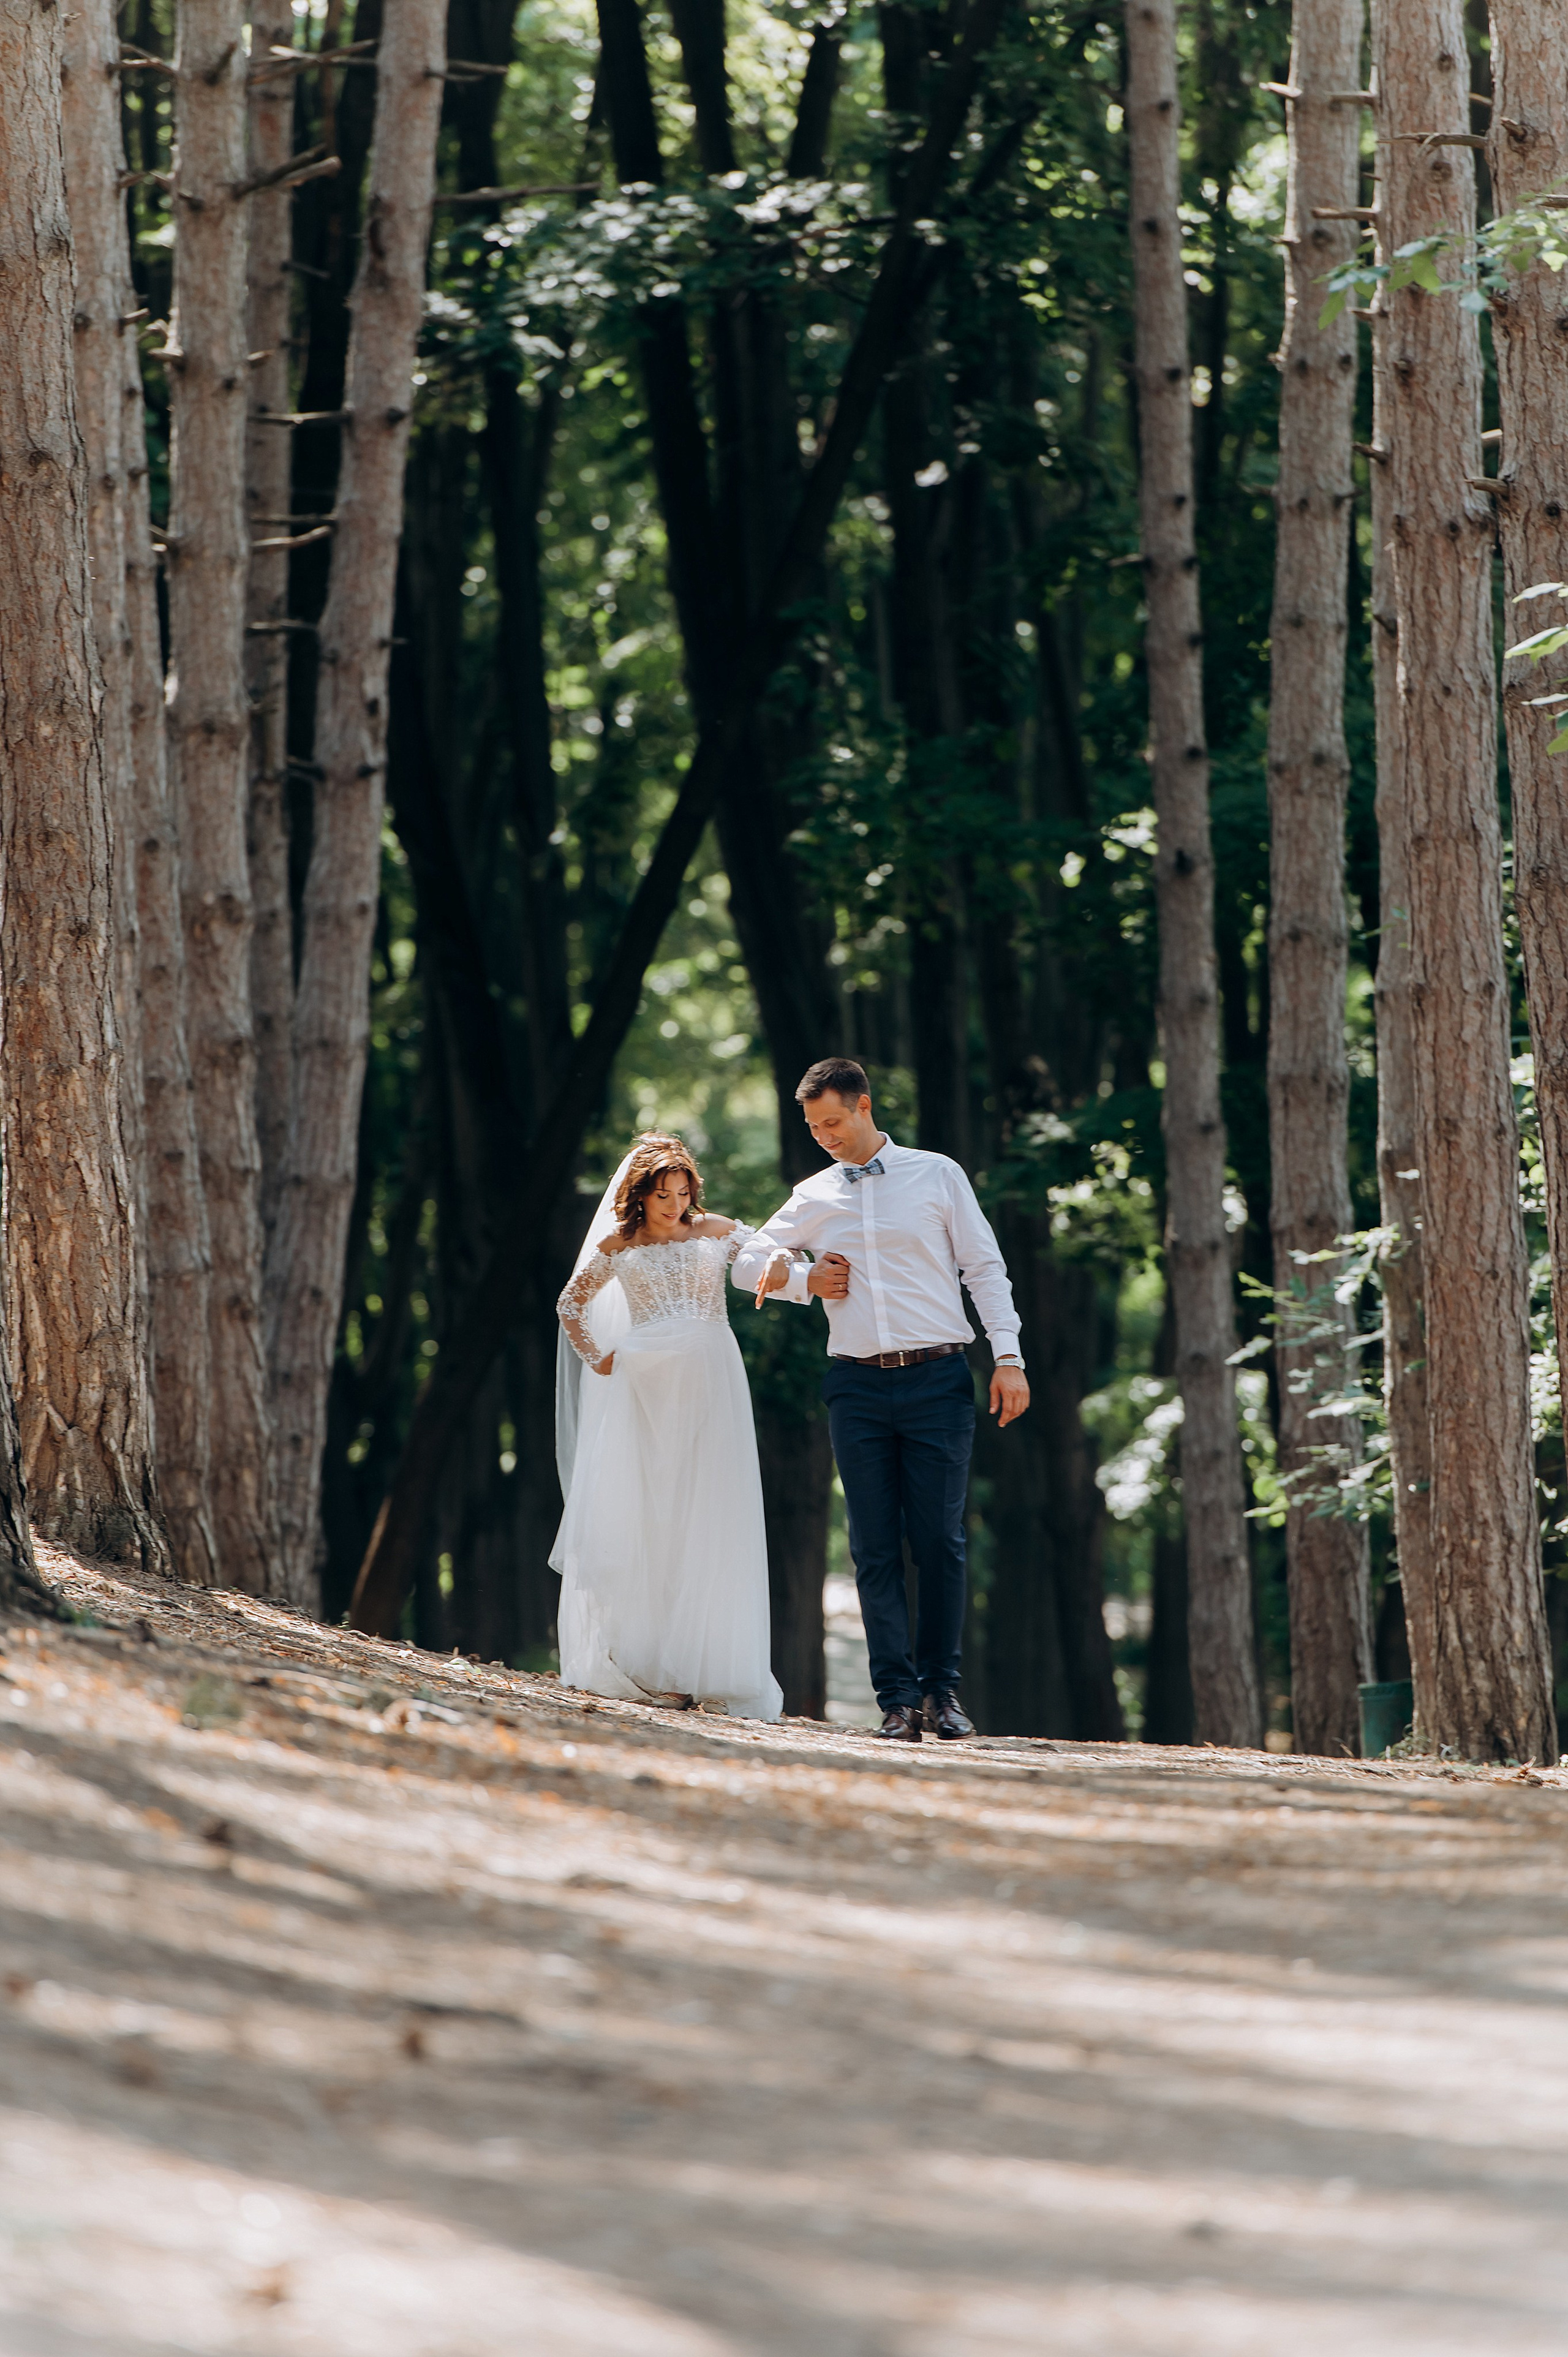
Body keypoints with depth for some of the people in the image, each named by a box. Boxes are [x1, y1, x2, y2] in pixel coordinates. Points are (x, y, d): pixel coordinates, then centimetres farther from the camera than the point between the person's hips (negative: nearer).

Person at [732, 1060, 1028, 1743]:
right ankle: (898, 1698, -3)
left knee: (940, 1540, -4)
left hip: (937, 1379, -2)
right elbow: (748, 1262, 23)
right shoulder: (813, 1198, 14)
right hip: (858, 1385, 2)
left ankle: (941, 1689, 5)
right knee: (876, 1547, -3)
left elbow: (985, 1268, 5)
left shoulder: (936, 1176, 6)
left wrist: (1009, 1357, -3)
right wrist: (803, 1281, 3)